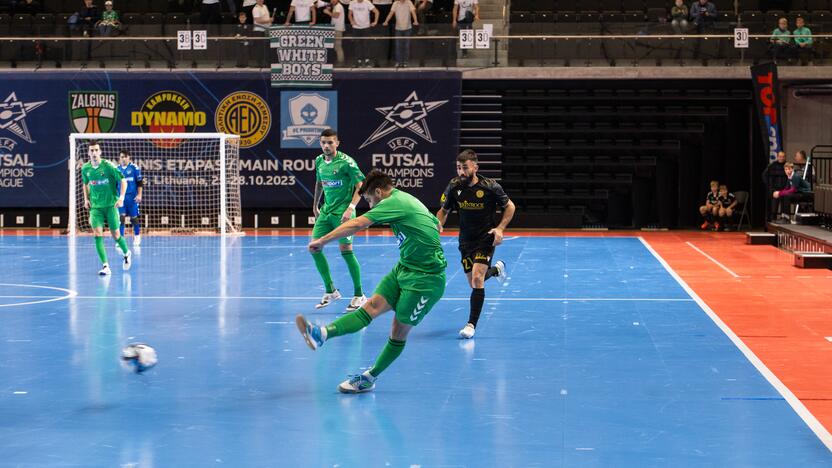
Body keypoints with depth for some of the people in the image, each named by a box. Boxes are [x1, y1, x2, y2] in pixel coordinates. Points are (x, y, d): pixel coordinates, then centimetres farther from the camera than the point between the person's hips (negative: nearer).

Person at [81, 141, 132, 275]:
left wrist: (121, 197, -18)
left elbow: (123, 181, -7)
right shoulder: (85, 168, 3)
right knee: (97, 234, -14)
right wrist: (86, 199, 9)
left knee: (116, 236, 2)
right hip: (95, 207, 3)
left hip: (111, 205, -3)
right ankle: (105, 266, -13)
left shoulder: (108, 166, -11)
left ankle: (126, 253, 34)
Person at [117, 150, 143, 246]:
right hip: (121, 197, 2)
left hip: (132, 197, -2)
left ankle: (137, 236, 25)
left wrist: (139, 195, -8)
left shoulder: (134, 168, -3)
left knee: (134, 217, 5)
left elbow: (140, 182, -1)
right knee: (120, 217, -8)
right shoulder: (117, 169, 7)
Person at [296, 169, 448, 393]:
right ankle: (321, 335, -27)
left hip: (425, 278, -9)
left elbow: (357, 224, -23)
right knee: (372, 306, -9)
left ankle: (370, 378, 5)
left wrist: (322, 241, -20)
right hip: (404, 268, 9)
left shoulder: (394, 202, -16)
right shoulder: (407, 199, 14)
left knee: (399, 331, 1)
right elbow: (436, 225, 28)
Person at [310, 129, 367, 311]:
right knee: (314, 247, -1)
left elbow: (360, 186, -12)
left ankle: (359, 295, 5)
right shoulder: (319, 161, 7)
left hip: (342, 212, -7)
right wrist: (315, 205, 24)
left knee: (346, 250, -8)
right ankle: (330, 291, 12)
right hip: (326, 211, 7)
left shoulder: (346, 162, -13)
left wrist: (351, 208, -22)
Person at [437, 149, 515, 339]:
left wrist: (500, 228, -15)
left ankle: (471, 324, -13)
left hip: (486, 238, -4)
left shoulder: (490, 187, -16)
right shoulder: (454, 188, -8)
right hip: (466, 240, 5)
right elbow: (444, 211, 7)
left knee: (477, 278, -20)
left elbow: (510, 206, -2)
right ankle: (496, 269, 50)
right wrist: (438, 225, -14)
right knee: (473, 282, 15)